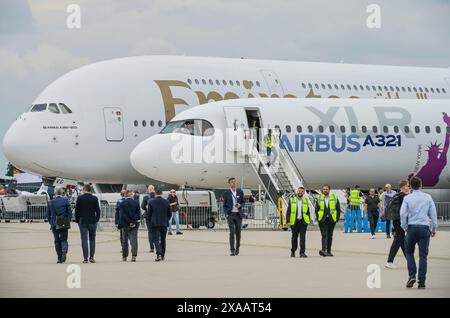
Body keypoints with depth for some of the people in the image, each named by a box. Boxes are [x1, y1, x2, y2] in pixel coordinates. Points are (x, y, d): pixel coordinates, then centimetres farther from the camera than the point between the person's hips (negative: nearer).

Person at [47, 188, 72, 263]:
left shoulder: (50, 202, 3)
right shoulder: (65, 200, -1)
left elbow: (48, 215, 5)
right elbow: (69, 212, -3)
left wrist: (51, 223, 13)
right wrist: (68, 221, 6)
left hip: (54, 225, 1)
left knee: (57, 241, 9)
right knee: (63, 239, 7)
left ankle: (59, 258, 7)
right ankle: (64, 252, -21)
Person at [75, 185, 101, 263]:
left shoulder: (79, 198, -3)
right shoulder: (95, 198, 0)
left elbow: (77, 210, -1)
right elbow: (98, 210, 1)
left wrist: (77, 220, 8)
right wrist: (97, 220, 11)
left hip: (83, 222, -1)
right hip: (92, 221, 1)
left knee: (84, 240, 0)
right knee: (92, 239, 9)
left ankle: (85, 258, -4)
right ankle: (91, 257, 5)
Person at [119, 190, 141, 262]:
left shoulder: (122, 203, -5)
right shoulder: (136, 203, 0)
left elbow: (122, 215, -10)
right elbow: (138, 214, -4)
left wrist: (129, 223, -9)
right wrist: (133, 222, -7)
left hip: (125, 224, -1)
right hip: (134, 225, 1)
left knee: (124, 241, 11)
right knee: (134, 240, 0)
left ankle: (124, 256, 17)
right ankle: (134, 256, -12)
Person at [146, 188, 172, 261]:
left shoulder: (151, 202, -6)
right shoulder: (166, 202, -1)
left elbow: (148, 214, -4)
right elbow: (170, 213, 4)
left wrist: (148, 223, 6)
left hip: (154, 224, -2)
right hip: (164, 224, 2)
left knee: (156, 239, -4)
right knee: (163, 240, 14)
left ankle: (159, 254, -22)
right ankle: (163, 255, 20)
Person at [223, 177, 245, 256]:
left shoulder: (240, 192, 4)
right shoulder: (226, 193, -1)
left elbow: (243, 202, 12)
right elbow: (224, 205, 5)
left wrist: (240, 205, -12)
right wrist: (226, 214, -10)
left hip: (238, 214, 2)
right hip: (230, 214, -2)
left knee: (238, 232, 7)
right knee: (232, 232, -14)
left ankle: (237, 248, 29)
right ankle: (232, 250, -11)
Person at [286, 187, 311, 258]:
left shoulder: (306, 201, 10)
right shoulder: (292, 200, 5)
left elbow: (307, 212, 16)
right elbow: (288, 211, 3)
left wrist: (308, 220, 7)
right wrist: (288, 221, -6)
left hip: (303, 221, 0)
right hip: (294, 221, 0)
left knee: (303, 237, -9)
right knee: (294, 237, 9)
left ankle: (302, 253, -11)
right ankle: (293, 251, 26)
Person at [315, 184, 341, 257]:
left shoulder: (334, 198, 6)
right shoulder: (319, 198, 7)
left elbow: (338, 209, 7)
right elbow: (316, 209, 10)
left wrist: (337, 218, 0)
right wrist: (318, 218, 0)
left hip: (331, 220, 1)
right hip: (322, 220, -1)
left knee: (330, 236, 8)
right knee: (324, 235, -14)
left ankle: (328, 251, 14)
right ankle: (323, 250, -24)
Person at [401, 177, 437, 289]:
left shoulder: (407, 198, -1)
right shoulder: (427, 197, 3)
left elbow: (403, 213, -8)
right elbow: (433, 213, 4)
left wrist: (405, 227, 4)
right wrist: (434, 228, 12)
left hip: (412, 228, -1)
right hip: (424, 228, 1)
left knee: (409, 252, 18)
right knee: (423, 255, 3)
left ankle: (412, 275, 0)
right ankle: (421, 282, 0)